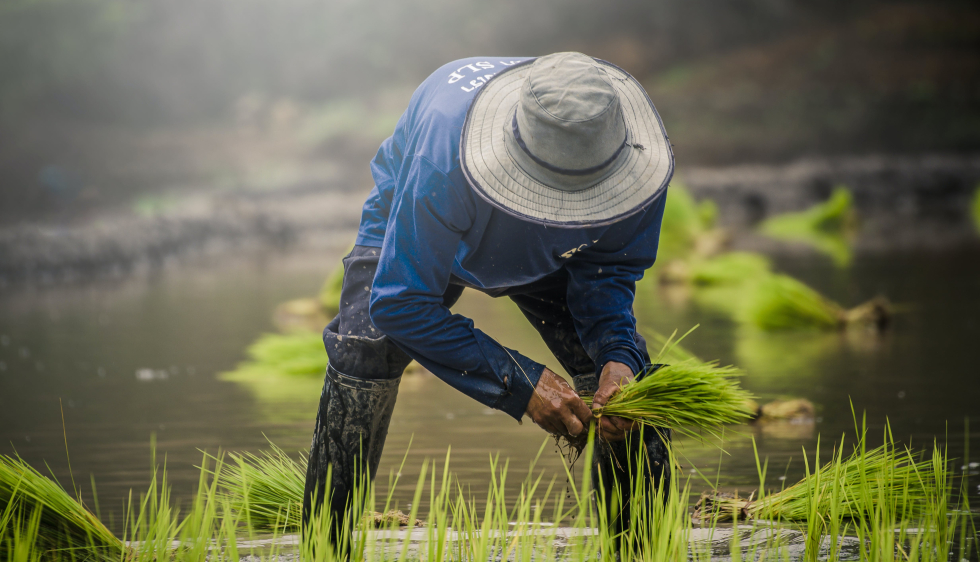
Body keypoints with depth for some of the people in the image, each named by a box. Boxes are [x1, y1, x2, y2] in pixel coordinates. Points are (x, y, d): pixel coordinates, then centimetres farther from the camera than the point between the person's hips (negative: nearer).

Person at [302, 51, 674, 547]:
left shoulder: (636, 157, -36)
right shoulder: (443, 159, -48)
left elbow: (609, 266, -16)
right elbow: (400, 302, -38)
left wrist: (618, 355, -36)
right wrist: (520, 384, -42)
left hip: (549, 257, 3)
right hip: (411, 225, -3)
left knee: (625, 376, -15)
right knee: (365, 353, -27)